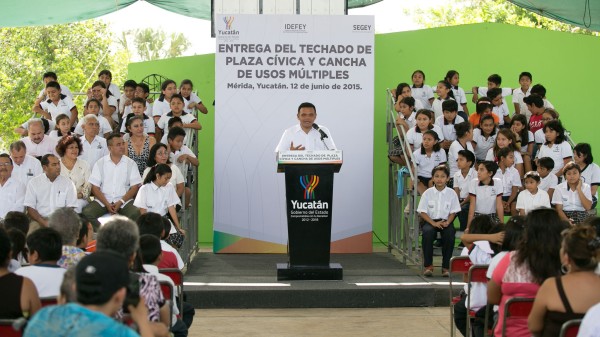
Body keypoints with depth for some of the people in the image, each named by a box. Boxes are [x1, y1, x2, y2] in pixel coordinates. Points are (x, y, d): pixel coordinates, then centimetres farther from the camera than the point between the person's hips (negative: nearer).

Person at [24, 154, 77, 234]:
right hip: (40, 220, 0)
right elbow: (30, 208, 2)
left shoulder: (68, 183, 10)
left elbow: (70, 208, 5)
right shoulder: (34, 183, 8)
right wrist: (44, 222, -13)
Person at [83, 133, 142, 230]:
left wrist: (121, 202, -12)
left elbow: (134, 187, 3)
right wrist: (107, 204, -12)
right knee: (86, 213, -28)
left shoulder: (131, 164, 8)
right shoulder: (100, 163, 7)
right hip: (102, 200, 0)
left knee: (137, 213, -32)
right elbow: (95, 188, 2)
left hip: (124, 201, 0)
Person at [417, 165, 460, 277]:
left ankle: (446, 267, -20)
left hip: (445, 222, 0)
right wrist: (434, 223, -16)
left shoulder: (451, 193, 4)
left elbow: (453, 212, 4)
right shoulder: (427, 193, 2)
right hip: (430, 221, 0)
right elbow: (422, 212, -2)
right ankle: (428, 265, -22)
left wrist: (447, 222, -16)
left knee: (450, 233, -32)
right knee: (427, 232, -34)